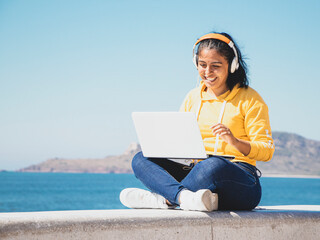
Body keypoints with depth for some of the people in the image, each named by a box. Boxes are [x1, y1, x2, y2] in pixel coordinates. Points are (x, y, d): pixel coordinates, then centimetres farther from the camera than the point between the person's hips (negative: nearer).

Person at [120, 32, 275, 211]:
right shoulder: (193, 98, 18)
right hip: (196, 172, 6)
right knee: (141, 159, -14)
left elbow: (267, 151, -3)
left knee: (214, 165, -40)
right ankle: (184, 196, -40)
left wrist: (236, 142, -22)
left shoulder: (248, 99, 3)